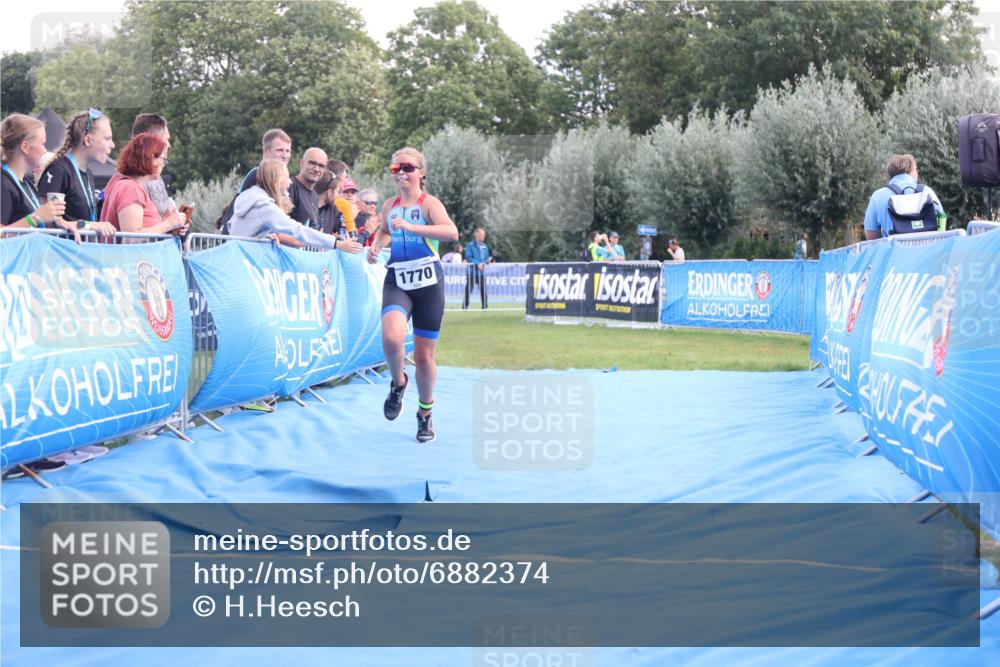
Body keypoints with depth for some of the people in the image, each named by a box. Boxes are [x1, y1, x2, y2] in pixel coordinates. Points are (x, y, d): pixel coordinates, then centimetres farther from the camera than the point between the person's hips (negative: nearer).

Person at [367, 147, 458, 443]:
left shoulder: (429, 203, -7)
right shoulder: (389, 205, 8)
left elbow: (452, 232, -26)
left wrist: (411, 227, -33)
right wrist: (376, 246, 9)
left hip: (428, 282, -2)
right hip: (397, 281, 2)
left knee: (424, 354, 5)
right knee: (391, 337, -27)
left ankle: (425, 414, 26)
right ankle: (398, 383, 3)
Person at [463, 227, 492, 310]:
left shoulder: (484, 246, 11)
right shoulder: (470, 246, -6)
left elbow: (487, 257, 18)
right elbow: (468, 258, -13)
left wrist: (488, 260, -6)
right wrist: (477, 264, -21)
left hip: (481, 272, 5)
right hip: (471, 271, -5)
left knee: (483, 290, 2)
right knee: (468, 290, -4)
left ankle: (484, 306, 8)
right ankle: (465, 307, 2)